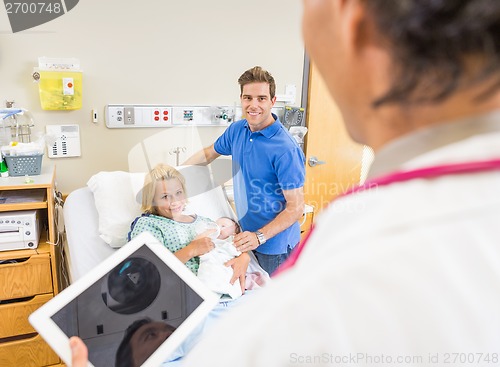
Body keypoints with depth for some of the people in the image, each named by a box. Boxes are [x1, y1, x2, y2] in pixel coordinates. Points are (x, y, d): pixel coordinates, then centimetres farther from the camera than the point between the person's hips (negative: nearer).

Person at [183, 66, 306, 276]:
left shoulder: (285, 150, -25)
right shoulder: (236, 130, -2)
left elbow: (296, 208, -22)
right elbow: (209, 153, 17)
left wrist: (260, 236, -29)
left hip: (275, 245, -6)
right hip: (247, 234, 7)